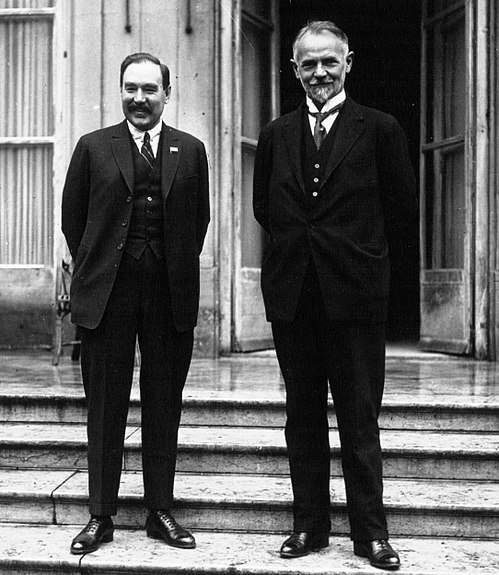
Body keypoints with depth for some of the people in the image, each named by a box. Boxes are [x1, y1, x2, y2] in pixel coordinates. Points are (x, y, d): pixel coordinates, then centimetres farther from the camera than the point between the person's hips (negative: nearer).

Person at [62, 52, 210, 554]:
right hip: (107, 294, -1)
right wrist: (95, 268, 6)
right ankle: (100, 516, 14)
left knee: (164, 407, 7)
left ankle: (160, 511, 18)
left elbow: (199, 218, 13)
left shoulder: (190, 151, 8)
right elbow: (72, 216, 9)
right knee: (105, 408, 4)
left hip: (171, 295, 1)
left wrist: (179, 267, 7)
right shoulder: (93, 148, 5)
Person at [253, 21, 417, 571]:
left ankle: (370, 531, 13)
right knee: (303, 416, 10)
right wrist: (298, 245, 10)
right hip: (291, 293, 3)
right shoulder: (276, 135, 10)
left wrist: (356, 248, 8)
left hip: (355, 293, -3)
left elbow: (402, 206, 4)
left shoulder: (379, 129, 0)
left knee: (360, 417, 3)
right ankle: (309, 525, 20)